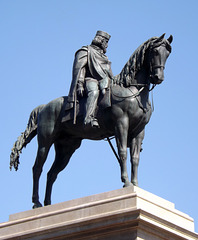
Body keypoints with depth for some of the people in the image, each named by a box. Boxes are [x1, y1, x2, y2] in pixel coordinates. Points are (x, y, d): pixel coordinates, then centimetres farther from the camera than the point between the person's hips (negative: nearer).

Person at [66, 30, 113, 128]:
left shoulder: (103, 56, 34)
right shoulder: (86, 51, 9)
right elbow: (78, 68, -3)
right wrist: (79, 84, -14)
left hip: (104, 81, 9)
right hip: (90, 80, -9)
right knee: (94, 92, -37)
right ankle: (89, 118, -53)